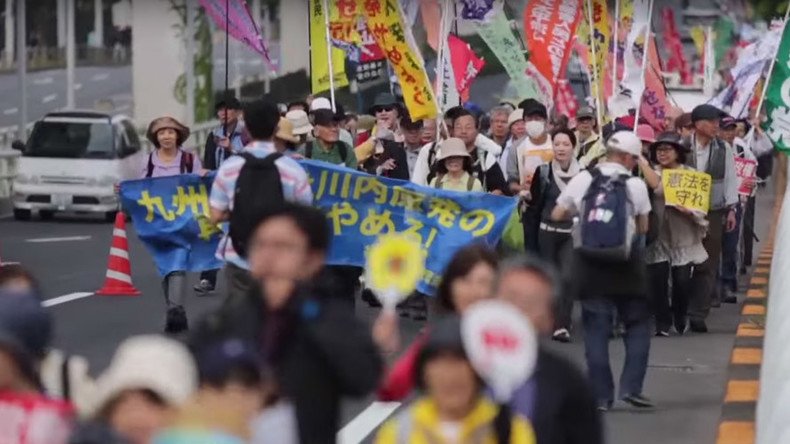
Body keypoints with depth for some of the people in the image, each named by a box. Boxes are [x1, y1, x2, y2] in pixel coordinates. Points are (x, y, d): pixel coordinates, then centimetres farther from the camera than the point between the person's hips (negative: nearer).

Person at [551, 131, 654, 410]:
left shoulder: (582, 180, 1)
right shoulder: (636, 185, -3)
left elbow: (557, 215, 7)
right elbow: (643, 228, 5)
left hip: (588, 263, 2)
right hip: (625, 264, -2)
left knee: (596, 329, 5)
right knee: (638, 324, 12)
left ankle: (601, 396, 3)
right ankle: (631, 387, 0)